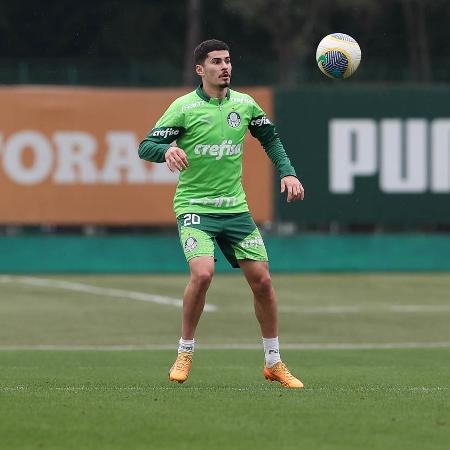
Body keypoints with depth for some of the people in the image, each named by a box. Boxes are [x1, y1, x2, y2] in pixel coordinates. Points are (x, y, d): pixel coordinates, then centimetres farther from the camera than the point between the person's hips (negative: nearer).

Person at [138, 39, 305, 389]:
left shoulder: (244, 104, 4)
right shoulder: (184, 107, -8)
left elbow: (270, 138, 21)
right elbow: (146, 147, -11)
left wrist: (287, 173, 8)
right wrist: (167, 150, -33)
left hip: (235, 207, 4)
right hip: (194, 206, -4)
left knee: (262, 280, 1)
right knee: (203, 272, -25)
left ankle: (273, 363, 17)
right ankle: (185, 354, -6)